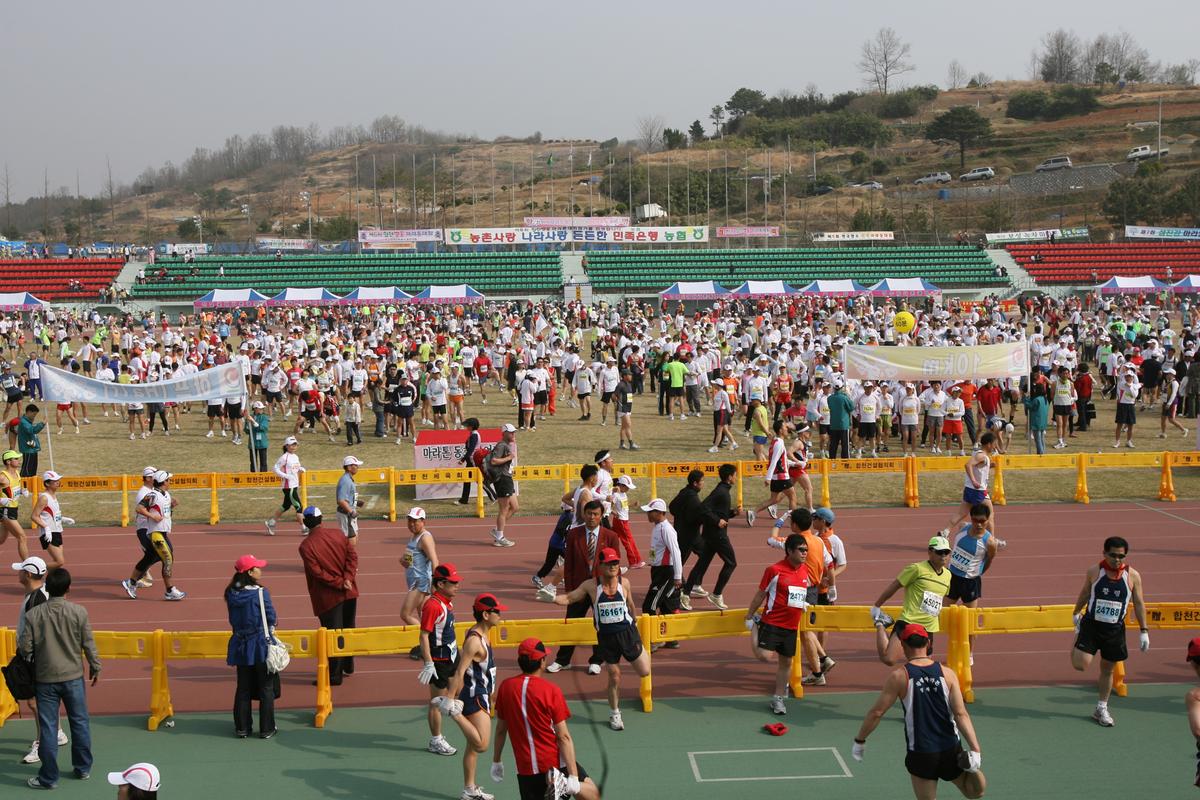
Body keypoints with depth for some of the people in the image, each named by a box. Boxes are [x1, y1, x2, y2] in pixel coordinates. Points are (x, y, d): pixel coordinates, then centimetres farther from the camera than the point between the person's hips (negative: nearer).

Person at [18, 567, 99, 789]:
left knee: (47, 728, 6)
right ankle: (83, 768, 26)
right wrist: (95, 667, 11)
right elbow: (88, 644, -4)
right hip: (73, 677, 1)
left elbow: (25, 648, -8)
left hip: (45, 679, 0)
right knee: (80, 723, 15)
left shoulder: (33, 614, -11)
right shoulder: (79, 612, -10)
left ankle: (49, 777, 11)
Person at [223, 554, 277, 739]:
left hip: (241, 647, 4)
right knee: (266, 689, 7)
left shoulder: (231, 594, -3)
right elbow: (271, 619, -9)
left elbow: (233, 620, 6)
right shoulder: (260, 592, -17)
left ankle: (242, 728, 18)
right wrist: (270, 630, 10)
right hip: (261, 647, -4)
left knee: (243, 688, 14)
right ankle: (266, 729, 11)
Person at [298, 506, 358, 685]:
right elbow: (352, 554, -6)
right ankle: (348, 666, 34)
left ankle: (334, 675, 5)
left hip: (329, 597, -5)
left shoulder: (306, 546, -13)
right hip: (350, 592, 5)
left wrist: (339, 583, -15)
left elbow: (317, 572, -19)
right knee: (348, 629, 20)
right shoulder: (338, 534, 0)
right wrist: (347, 579, -13)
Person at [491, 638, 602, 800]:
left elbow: (500, 729, 9)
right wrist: (573, 777, -13)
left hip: (525, 768, 3)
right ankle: (563, 783, -15)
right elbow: (563, 737, -14)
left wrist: (496, 762, 22)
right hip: (556, 763, -3)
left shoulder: (505, 687, -1)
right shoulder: (551, 690, -12)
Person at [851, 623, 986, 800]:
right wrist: (975, 749, -12)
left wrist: (859, 741, 5)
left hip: (920, 754, -2)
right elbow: (961, 714, -9)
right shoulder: (947, 673, -2)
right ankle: (971, 765, -13)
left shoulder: (899, 676, -8)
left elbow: (876, 712, -7)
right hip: (951, 750, 2)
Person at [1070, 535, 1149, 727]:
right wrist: (1076, 613, 18)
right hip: (1091, 624, -1)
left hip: (1114, 629, 1)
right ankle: (1076, 645, 23)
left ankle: (1101, 709, 28)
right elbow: (1084, 594, 8)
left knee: (1107, 669, 11)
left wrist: (1143, 631, -1)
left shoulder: (1132, 576, -6)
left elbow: (1138, 603, 0)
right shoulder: (1094, 571, -7)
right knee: (1081, 665, -13)